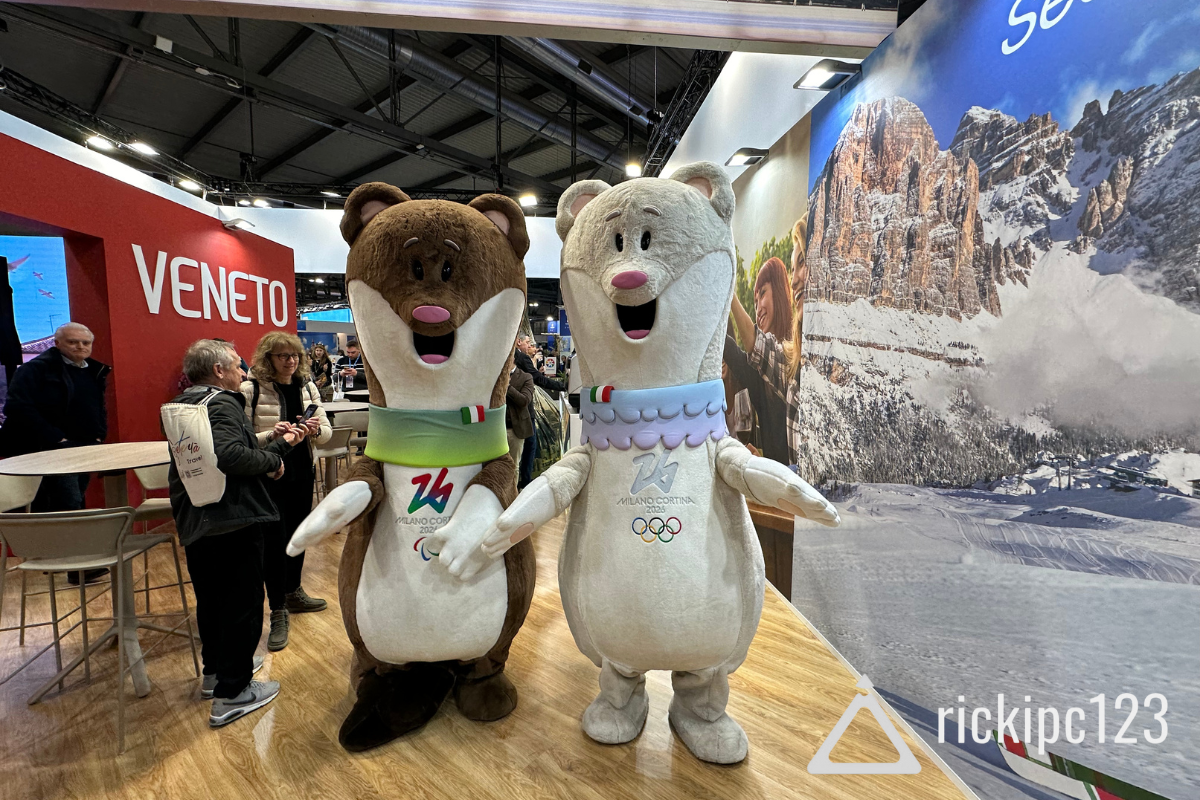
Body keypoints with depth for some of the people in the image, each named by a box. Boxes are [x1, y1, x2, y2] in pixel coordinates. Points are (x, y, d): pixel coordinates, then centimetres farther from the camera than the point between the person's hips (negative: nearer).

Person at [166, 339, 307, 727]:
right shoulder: (221, 404, -17)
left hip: (194, 523, 10)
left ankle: (215, 670, 40)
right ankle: (232, 692, 12)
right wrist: (272, 460, -17)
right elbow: (230, 455, -34)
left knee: (211, 599, 23)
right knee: (242, 603, 3)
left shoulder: (183, 405, 13)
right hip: (232, 521, -10)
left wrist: (279, 444, 12)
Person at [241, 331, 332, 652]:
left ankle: (293, 593, 39)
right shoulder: (250, 390, -11)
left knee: (297, 534, 18)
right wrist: (271, 436, -29)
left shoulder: (307, 387, 2)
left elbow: (327, 432, 4)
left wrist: (315, 429, -18)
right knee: (274, 540, 1)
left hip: (302, 472, 5)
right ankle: (278, 612, 17)